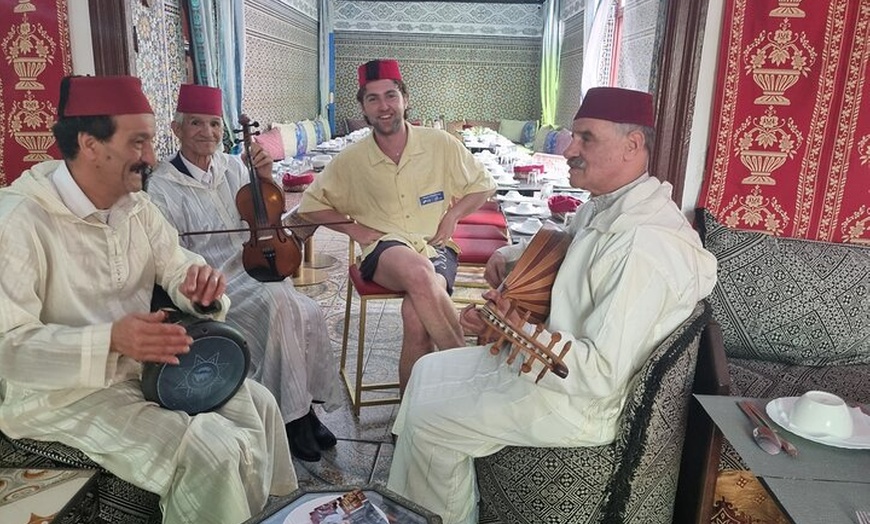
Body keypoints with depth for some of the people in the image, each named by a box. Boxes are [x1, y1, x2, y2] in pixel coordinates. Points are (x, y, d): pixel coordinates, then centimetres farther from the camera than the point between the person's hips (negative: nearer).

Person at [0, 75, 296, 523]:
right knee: (208, 453, -24)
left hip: (143, 366, 7)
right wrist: (110, 340, -38)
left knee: (258, 405, 0)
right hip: (63, 391, -7)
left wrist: (200, 285, -19)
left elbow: (177, 268, 6)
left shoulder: (135, 205, 3)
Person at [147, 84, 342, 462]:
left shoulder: (232, 166, 10)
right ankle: (292, 414, -15)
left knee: (307, 313, -23)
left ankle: (304, 408, -5)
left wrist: (266, 180, -2)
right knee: (278, 303, -32)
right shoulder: (161, 186, -4)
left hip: (255, 269, 5)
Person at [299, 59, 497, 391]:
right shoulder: (351, 161, 5)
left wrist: (452, 216, -1)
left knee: (416, 312, -33)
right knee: (418, 271, -39)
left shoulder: (440, 145, 3)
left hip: (436, 247, 1)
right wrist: (353, 229, 2)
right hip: (384, 250, 0)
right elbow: (310, 204, 16)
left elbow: (483, 185, 15)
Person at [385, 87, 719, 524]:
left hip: (581, 401, -10)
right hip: (546, 356, 10)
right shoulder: (605, 205, 1)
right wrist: (511, 255, 5)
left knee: (428, 422, -6)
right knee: (428, 370, 15)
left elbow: (603, 374, -32)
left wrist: (515, 332, -35)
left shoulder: (643, 245, -31)